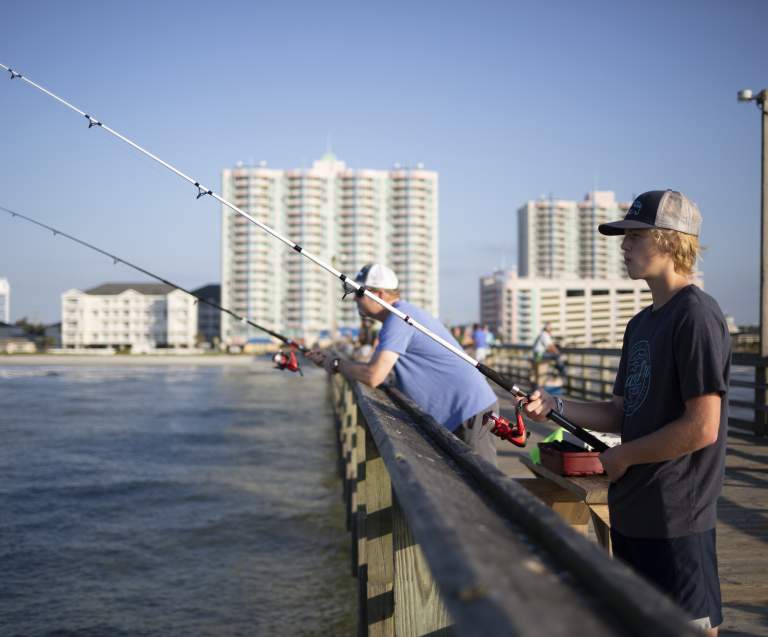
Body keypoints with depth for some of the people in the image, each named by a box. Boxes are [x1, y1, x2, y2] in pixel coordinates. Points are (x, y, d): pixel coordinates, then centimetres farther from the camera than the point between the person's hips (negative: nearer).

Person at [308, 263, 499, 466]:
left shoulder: (399, 318, -17)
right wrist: (331, 359, 12)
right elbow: (378, 366, 20)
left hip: (470, 412, -10)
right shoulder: (400, 314, 15)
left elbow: (373, 377, -24)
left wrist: (337, 364, -6)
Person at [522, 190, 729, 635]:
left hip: (676, 519, -9)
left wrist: (623, 456, -10)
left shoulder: (696, 315, -15)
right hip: (630, 513, 9)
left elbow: (702, 428, -21)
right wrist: (556, 406, 2)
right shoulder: (641, 324, 13)